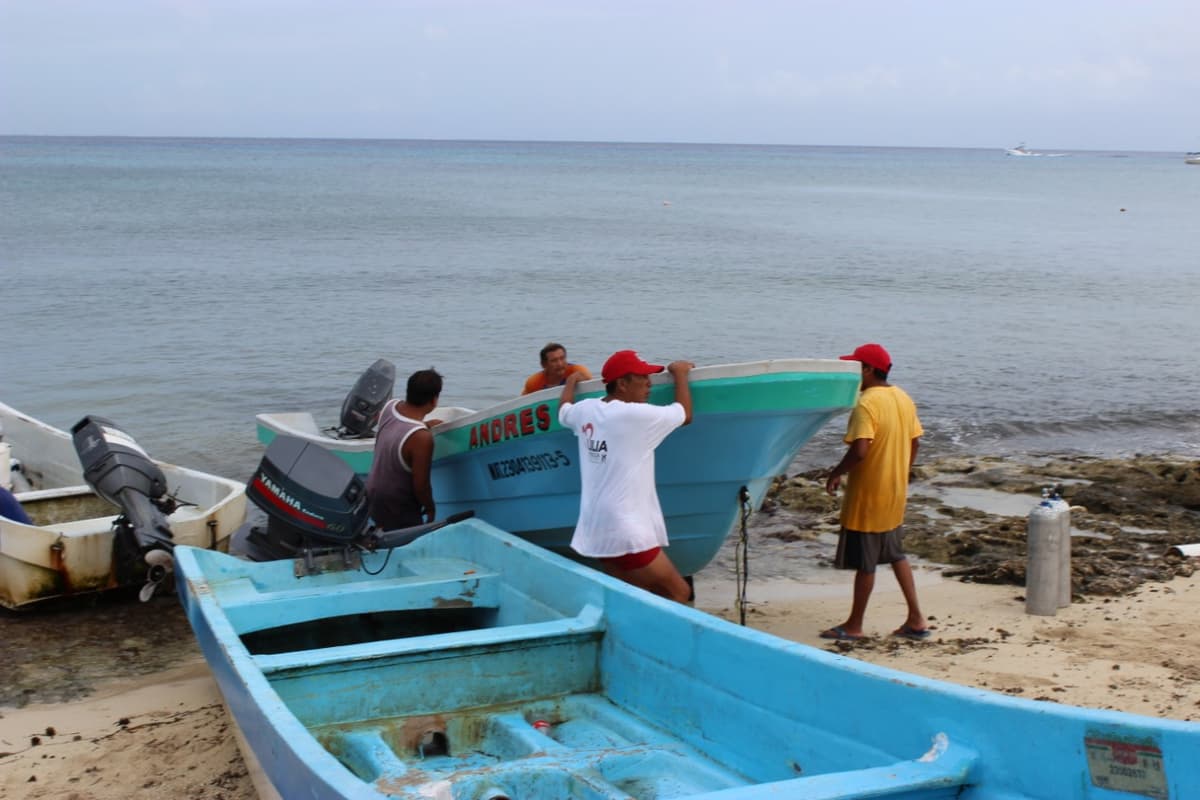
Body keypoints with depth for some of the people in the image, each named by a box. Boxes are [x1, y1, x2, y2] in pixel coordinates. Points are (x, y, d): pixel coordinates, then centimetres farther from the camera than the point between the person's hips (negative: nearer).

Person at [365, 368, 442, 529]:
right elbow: (420, 485, -23)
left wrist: (425, 425, 25)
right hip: (397, 509, -8)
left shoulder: (390, 407, -9)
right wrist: (430, 509, -6)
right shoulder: (422, 438, -32)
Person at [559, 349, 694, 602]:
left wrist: (571, 381, 50)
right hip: (625, 533, -8)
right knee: (679, 594, 0)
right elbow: (686, 414, 1)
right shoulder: (637, 415, -14)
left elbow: (563, 410, 32)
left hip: (596, 529, 9)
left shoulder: (585, 410, 7)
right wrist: (680, 374, 16)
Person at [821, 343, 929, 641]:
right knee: (896, 555, 20)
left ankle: (854, 625, 15)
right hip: (895, 493, 8)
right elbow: (914, 443, 12)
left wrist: (835, 474, -14)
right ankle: (916, 619, 19)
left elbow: (859, 450, -29)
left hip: (868, 495, -8)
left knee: (864, 563, 3)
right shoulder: (904, 399, 6)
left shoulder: (866, 404, -21)